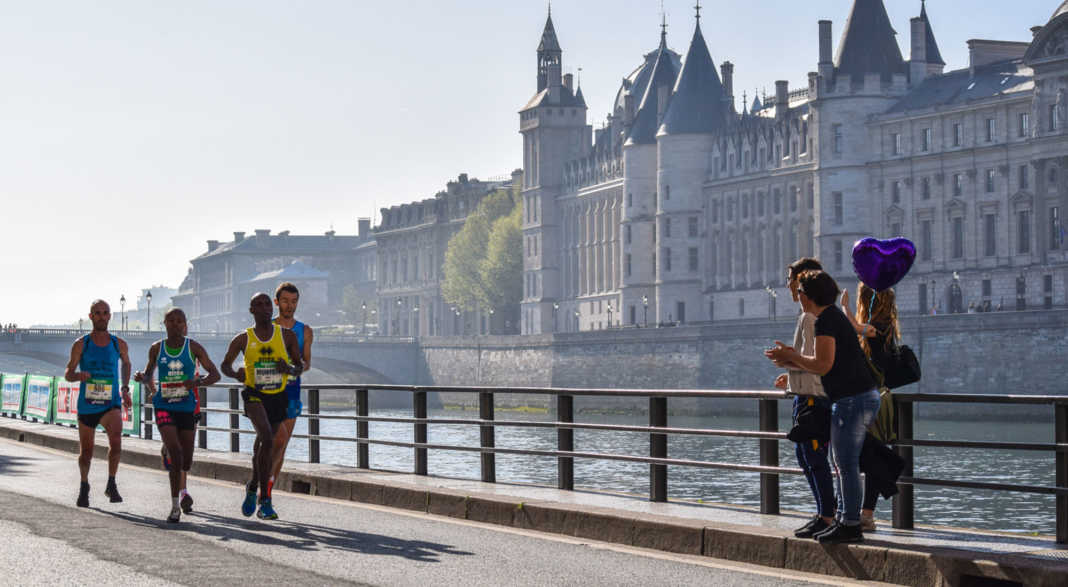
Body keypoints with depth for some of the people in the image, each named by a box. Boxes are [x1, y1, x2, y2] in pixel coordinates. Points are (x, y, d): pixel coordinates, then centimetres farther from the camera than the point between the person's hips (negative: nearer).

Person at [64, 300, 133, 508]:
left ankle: (111, 485, -11)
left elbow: (126, 364, 25)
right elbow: (68, 374, 2)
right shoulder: (81, 344, -1)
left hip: (111, 404, 0)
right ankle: (84, 487, 35)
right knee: (86, 450, 10)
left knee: (116, 440, -26)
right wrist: (78, 376, -21)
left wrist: (125, 388, 17)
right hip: (87, 403, 0)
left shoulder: (119, 344, 3)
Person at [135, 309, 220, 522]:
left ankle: (181, 488, 45)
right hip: (163, 406, -1)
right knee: (174, 450, -21)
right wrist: (143, 378, -5)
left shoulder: (194, 348, -1)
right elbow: (148, 373, 19)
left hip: (186, 407, 1)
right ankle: (175, 505, -17)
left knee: (186, 458, 10)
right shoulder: (156, 349, 4)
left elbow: (215, 374, -2)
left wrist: (198, 382, -21)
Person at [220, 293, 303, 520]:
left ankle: (253, 487, 42)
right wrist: (236, 374, -13)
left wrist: (290, 369, -15)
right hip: (254, 396, -3)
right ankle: (264, 498, -21)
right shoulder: (243, 339, -1)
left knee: (262, 446, 14)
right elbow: (225, 365, 9)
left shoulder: (287, 335, 2)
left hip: (278, 397, 3)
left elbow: (299, 366, 8)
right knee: (266, 438, -26)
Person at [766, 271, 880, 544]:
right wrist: (793, 358, 17)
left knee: (847, 465, -7)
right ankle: (844, 520, 19)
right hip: (860, 396, 11)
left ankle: (851, 526, -4)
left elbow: (822, 365, -20)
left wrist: (791, 356, -6)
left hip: (853, 399, -11)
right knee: (842, 463, 15)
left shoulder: (826, 320, -14)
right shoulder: (834, 316, 18)